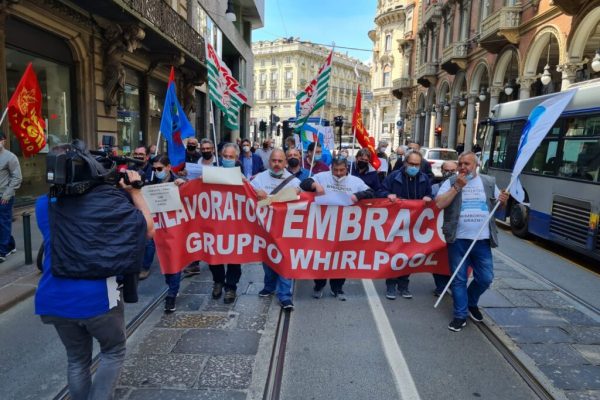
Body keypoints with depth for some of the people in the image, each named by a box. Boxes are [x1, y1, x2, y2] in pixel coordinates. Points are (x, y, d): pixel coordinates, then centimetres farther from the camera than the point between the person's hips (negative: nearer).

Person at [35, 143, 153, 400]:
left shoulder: (44, 204, 5)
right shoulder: (108, 198, -9)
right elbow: (148, 230, -4)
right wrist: (135, 191, 3)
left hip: (55, 298, 5)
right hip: (97, 295, -4)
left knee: (77, 359, 23)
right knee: (113, 352, 19)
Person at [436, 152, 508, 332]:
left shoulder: (489, 182, 8)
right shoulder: (451, 182, -2)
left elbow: (498, 203, 19)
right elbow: (439, 204, -14)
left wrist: (503, 200, -5)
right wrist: (457, 187, -17)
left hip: (482, 240, 3)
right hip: (458, 240, -2)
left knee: (485, 278, 8)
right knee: (459, 279, 5)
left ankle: (471, 303, 36)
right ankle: (460, 315, 19)